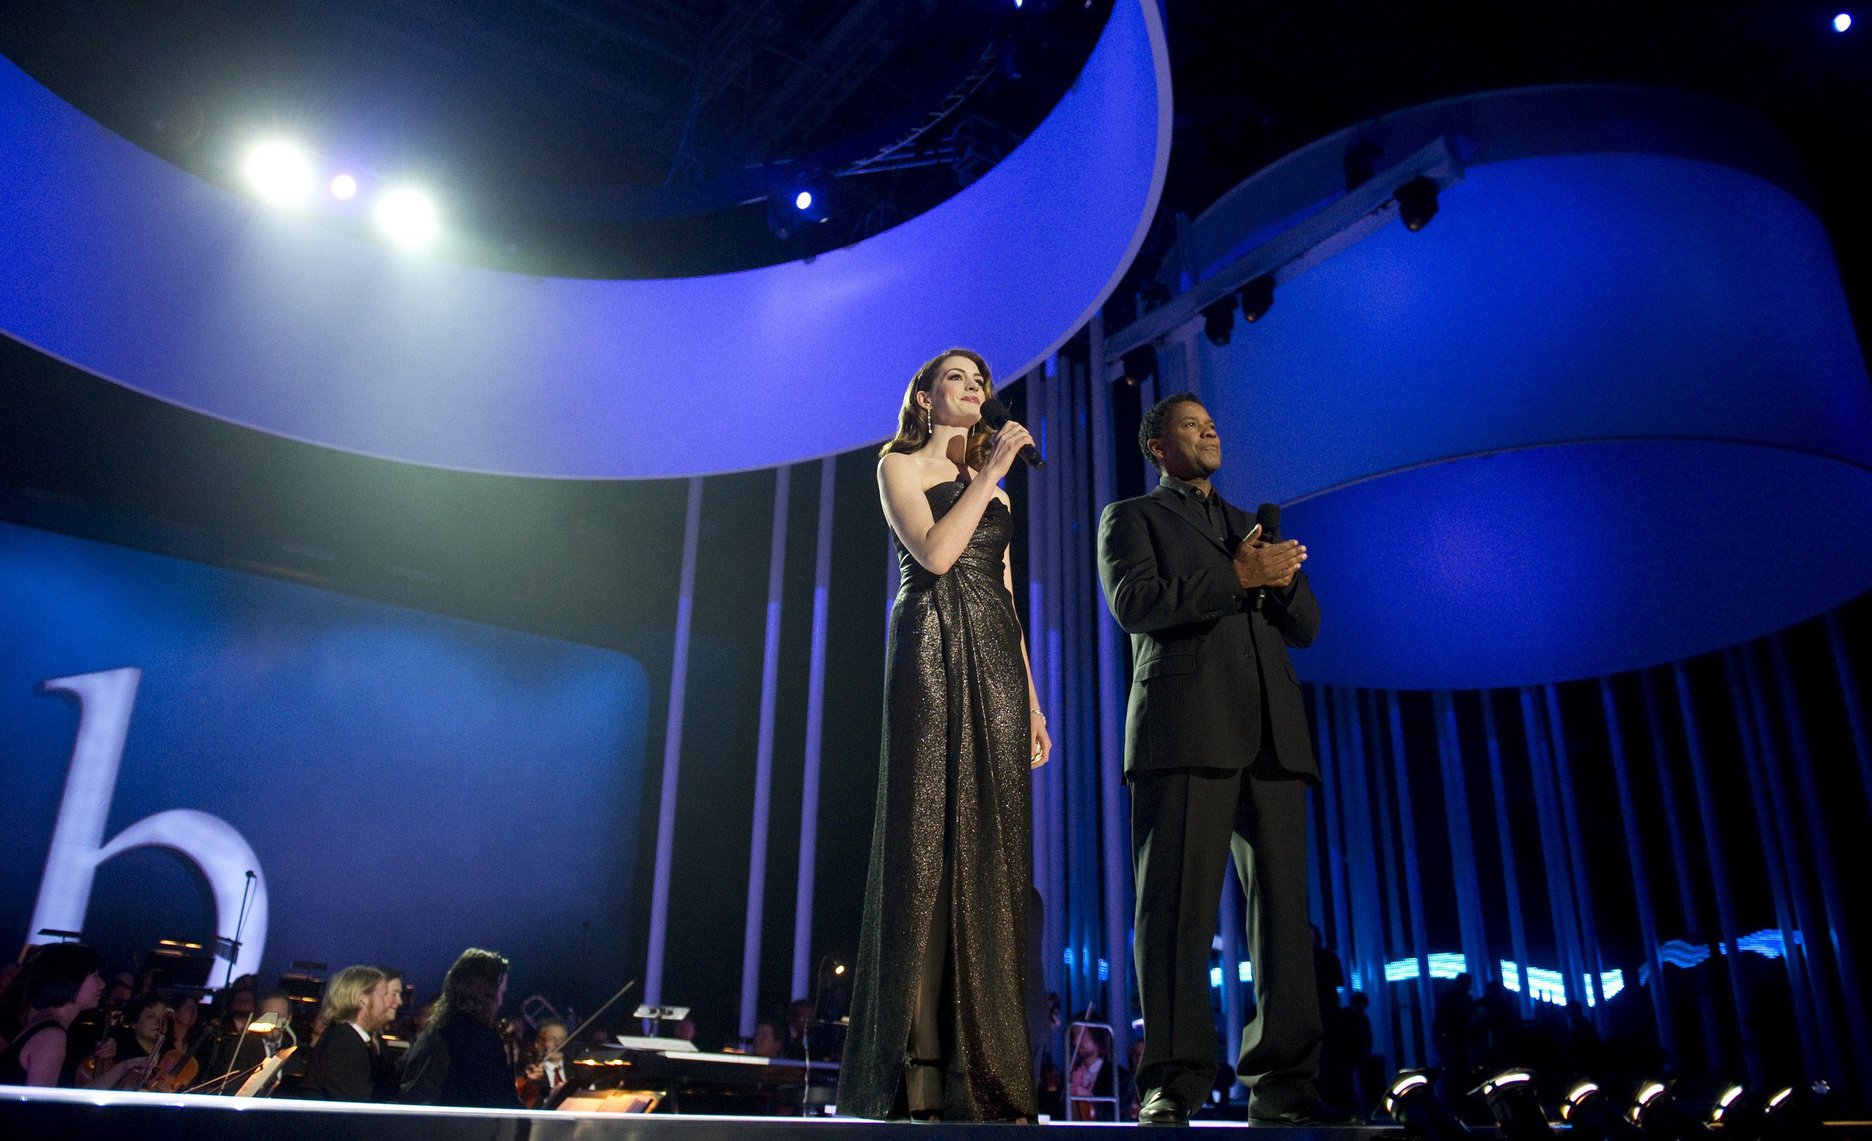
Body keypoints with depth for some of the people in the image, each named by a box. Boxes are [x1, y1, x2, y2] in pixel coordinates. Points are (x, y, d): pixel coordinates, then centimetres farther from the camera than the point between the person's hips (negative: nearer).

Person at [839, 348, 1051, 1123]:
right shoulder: (900, 467, 9)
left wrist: (1031, 700, 13)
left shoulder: (993, 488, 26)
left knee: (992, 852, -1)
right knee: (928, 843, -11)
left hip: (996, 666, 6)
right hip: (932, 656, -5)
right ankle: (918, 1071, -8)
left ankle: (987, 1072, 1)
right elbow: (934, 552, -10)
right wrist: (991, 472, -4)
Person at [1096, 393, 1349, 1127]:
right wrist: (1238, 576, -10)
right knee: (1178, 906, -8)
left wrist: (1280, 578, -2)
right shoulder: (1130, 517, 14)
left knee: (1283, 903, 0)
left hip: (1272, 733, 5)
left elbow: (1306, 627, 20)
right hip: (1185, 728, -5)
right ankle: (1173, 1082, -5)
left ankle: (1283, 1082, 4)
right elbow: (1133, 603, -5)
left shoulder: (1254, 525, 29)